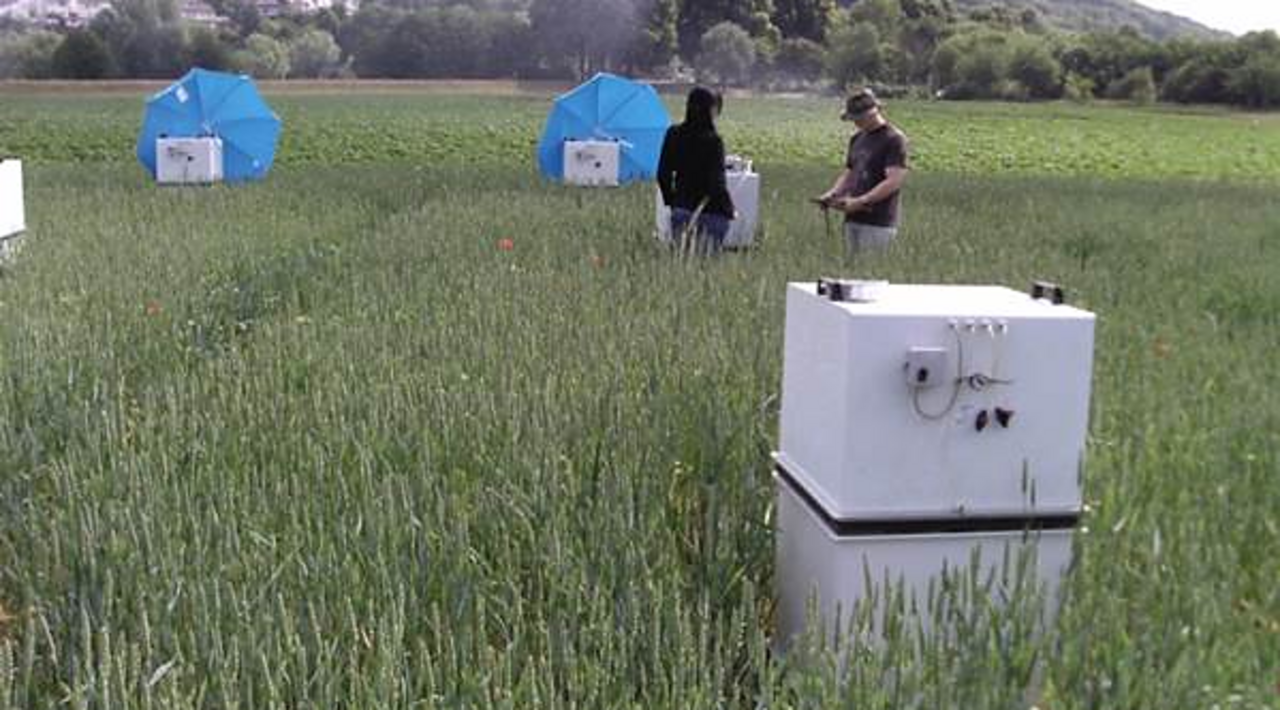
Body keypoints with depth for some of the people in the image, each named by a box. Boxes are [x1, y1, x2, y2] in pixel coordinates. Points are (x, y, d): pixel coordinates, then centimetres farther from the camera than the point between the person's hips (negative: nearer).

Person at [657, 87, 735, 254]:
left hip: (681, 207, 5)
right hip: (711, 211, -5)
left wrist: (671, 202, 18)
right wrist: (729, 208, -4)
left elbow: (663, 175, 7)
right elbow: (716, 182, -16)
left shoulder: (673, 135, 2)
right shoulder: (712, 141, -14)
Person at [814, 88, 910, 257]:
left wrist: (859, 202, -21)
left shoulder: (894, 139, -8)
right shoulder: (857, 139, 16)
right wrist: (832, 194, 3)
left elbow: (893, 182, -15)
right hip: (853, 219, 7)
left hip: (878, 223, -7)